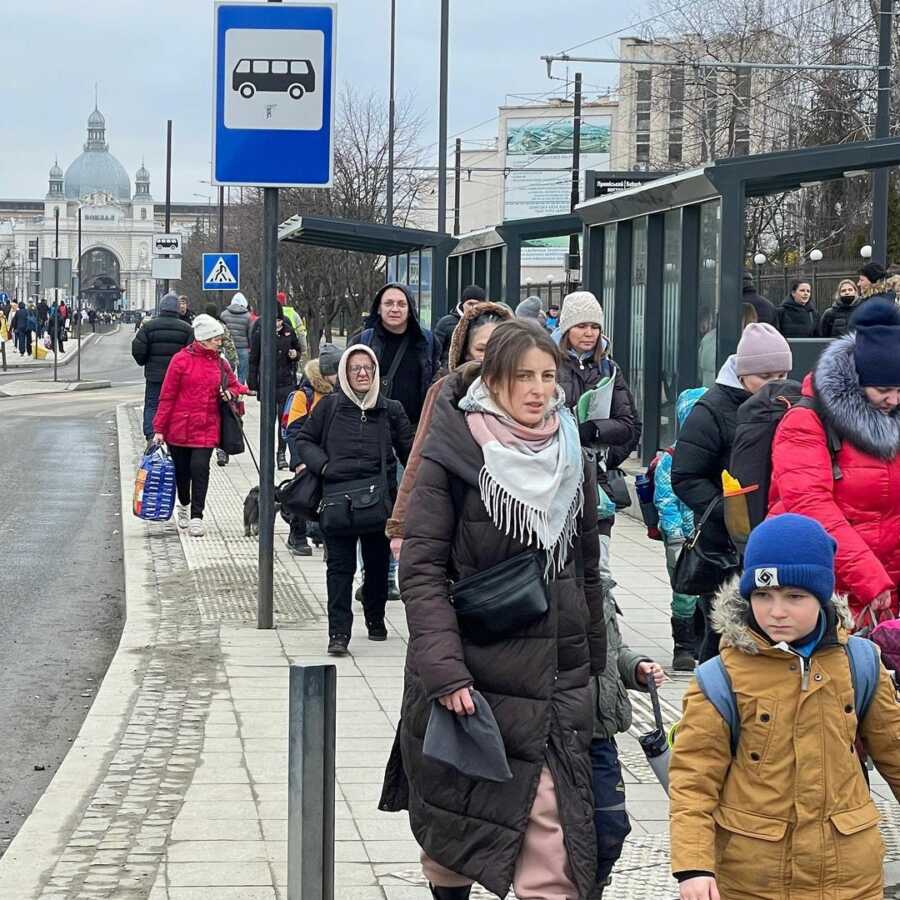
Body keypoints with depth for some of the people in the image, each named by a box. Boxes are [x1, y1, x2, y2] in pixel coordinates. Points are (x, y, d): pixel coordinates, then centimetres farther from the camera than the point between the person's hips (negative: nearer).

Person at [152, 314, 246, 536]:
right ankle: (183, 504, 38)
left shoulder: (219, 362, 7)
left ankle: (196, 517, -4)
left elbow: (235, 385, 24)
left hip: (207, 428, 2)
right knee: (182, 470, 11)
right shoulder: (181, 360, -5)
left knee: (200, 468, -11)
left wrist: (231, 392, -2)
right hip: (179, 427, -2)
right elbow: (167, 396, -4)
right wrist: (159, 429, -6)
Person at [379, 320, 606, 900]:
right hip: (471, 672, -3)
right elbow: (421, 568, -11)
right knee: (453, 817, 9)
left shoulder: (572, 459, 8)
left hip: (554, 674, 3)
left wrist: (595, 666, 19)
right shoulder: (455, 455, -7)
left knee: (552, 830, -6)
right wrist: (442, 668, -20)